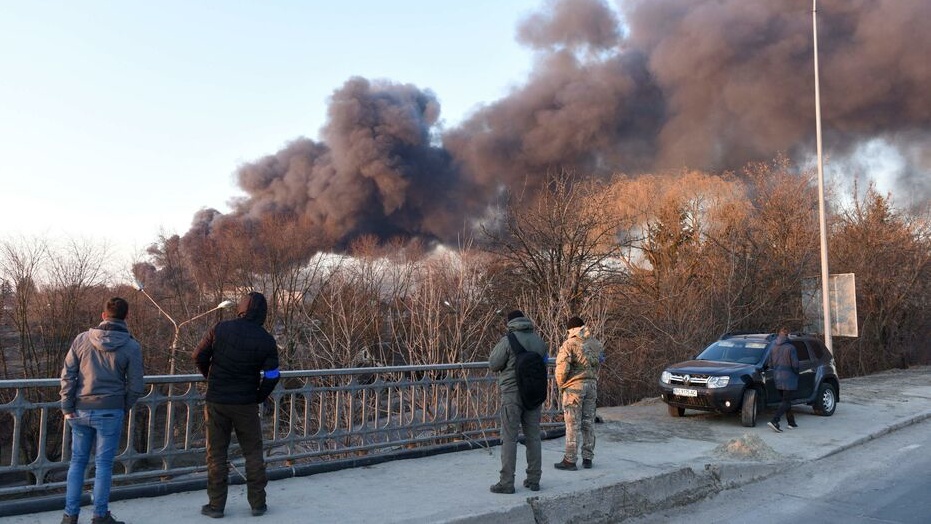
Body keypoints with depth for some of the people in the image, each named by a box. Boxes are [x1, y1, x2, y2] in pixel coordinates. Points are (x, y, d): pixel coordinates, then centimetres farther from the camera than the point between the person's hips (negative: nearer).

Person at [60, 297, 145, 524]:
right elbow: (136, 386, -4)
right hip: (110, 412, -3)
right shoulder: (131, 346, -6)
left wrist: (67, 407, 4)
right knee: (103, 464, 6)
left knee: (77, 461, 14)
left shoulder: (82, 339, 1)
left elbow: (67, 375, 0)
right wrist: (124, 408, 11)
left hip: (80, 411, 3)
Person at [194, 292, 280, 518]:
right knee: (253, 453, 11)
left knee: (216, 453, 11)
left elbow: (199, 356, -2)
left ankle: (216, 504, 16)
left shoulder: (220, 329, -6)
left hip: (217, 401, 0)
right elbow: (272, 376, -8)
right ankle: (257, 503, 16)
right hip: (246, 404, 0)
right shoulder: (266, 340, -7)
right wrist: (259, 397, 8)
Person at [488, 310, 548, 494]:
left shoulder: (507, 341, -13)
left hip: (512, 394, -5)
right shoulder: (539, 340, 4)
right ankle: (534, 480, 18)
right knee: (533, 437, 12)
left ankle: (506, 482, 2)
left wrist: (498, 346, 8)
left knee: (509, 438, 0)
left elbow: (493, 364, -7)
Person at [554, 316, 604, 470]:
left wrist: (561, 386, -1)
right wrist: (592, 379, 15)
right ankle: (587, 458, 19)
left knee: (572, 424, -1)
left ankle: (570, 460, 4)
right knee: (589, 423, 13)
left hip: (574, 386, -5)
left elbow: (562, 368, -15)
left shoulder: (569, 344, -11)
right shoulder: (596, 344, 8)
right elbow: (598, 365, 7)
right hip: (592, 385, 6)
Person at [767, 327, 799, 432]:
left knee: (787, 400, 18)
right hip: (788, 378, -6)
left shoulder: (773, 347, 5)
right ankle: (774, 421, -19)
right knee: (786, 401, -5)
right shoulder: (790, 348, -13)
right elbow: (795, 364, -13)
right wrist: (796, 373, 5)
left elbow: (770, 364, 8)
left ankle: (791, 423, 24)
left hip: (777, 378, 6)